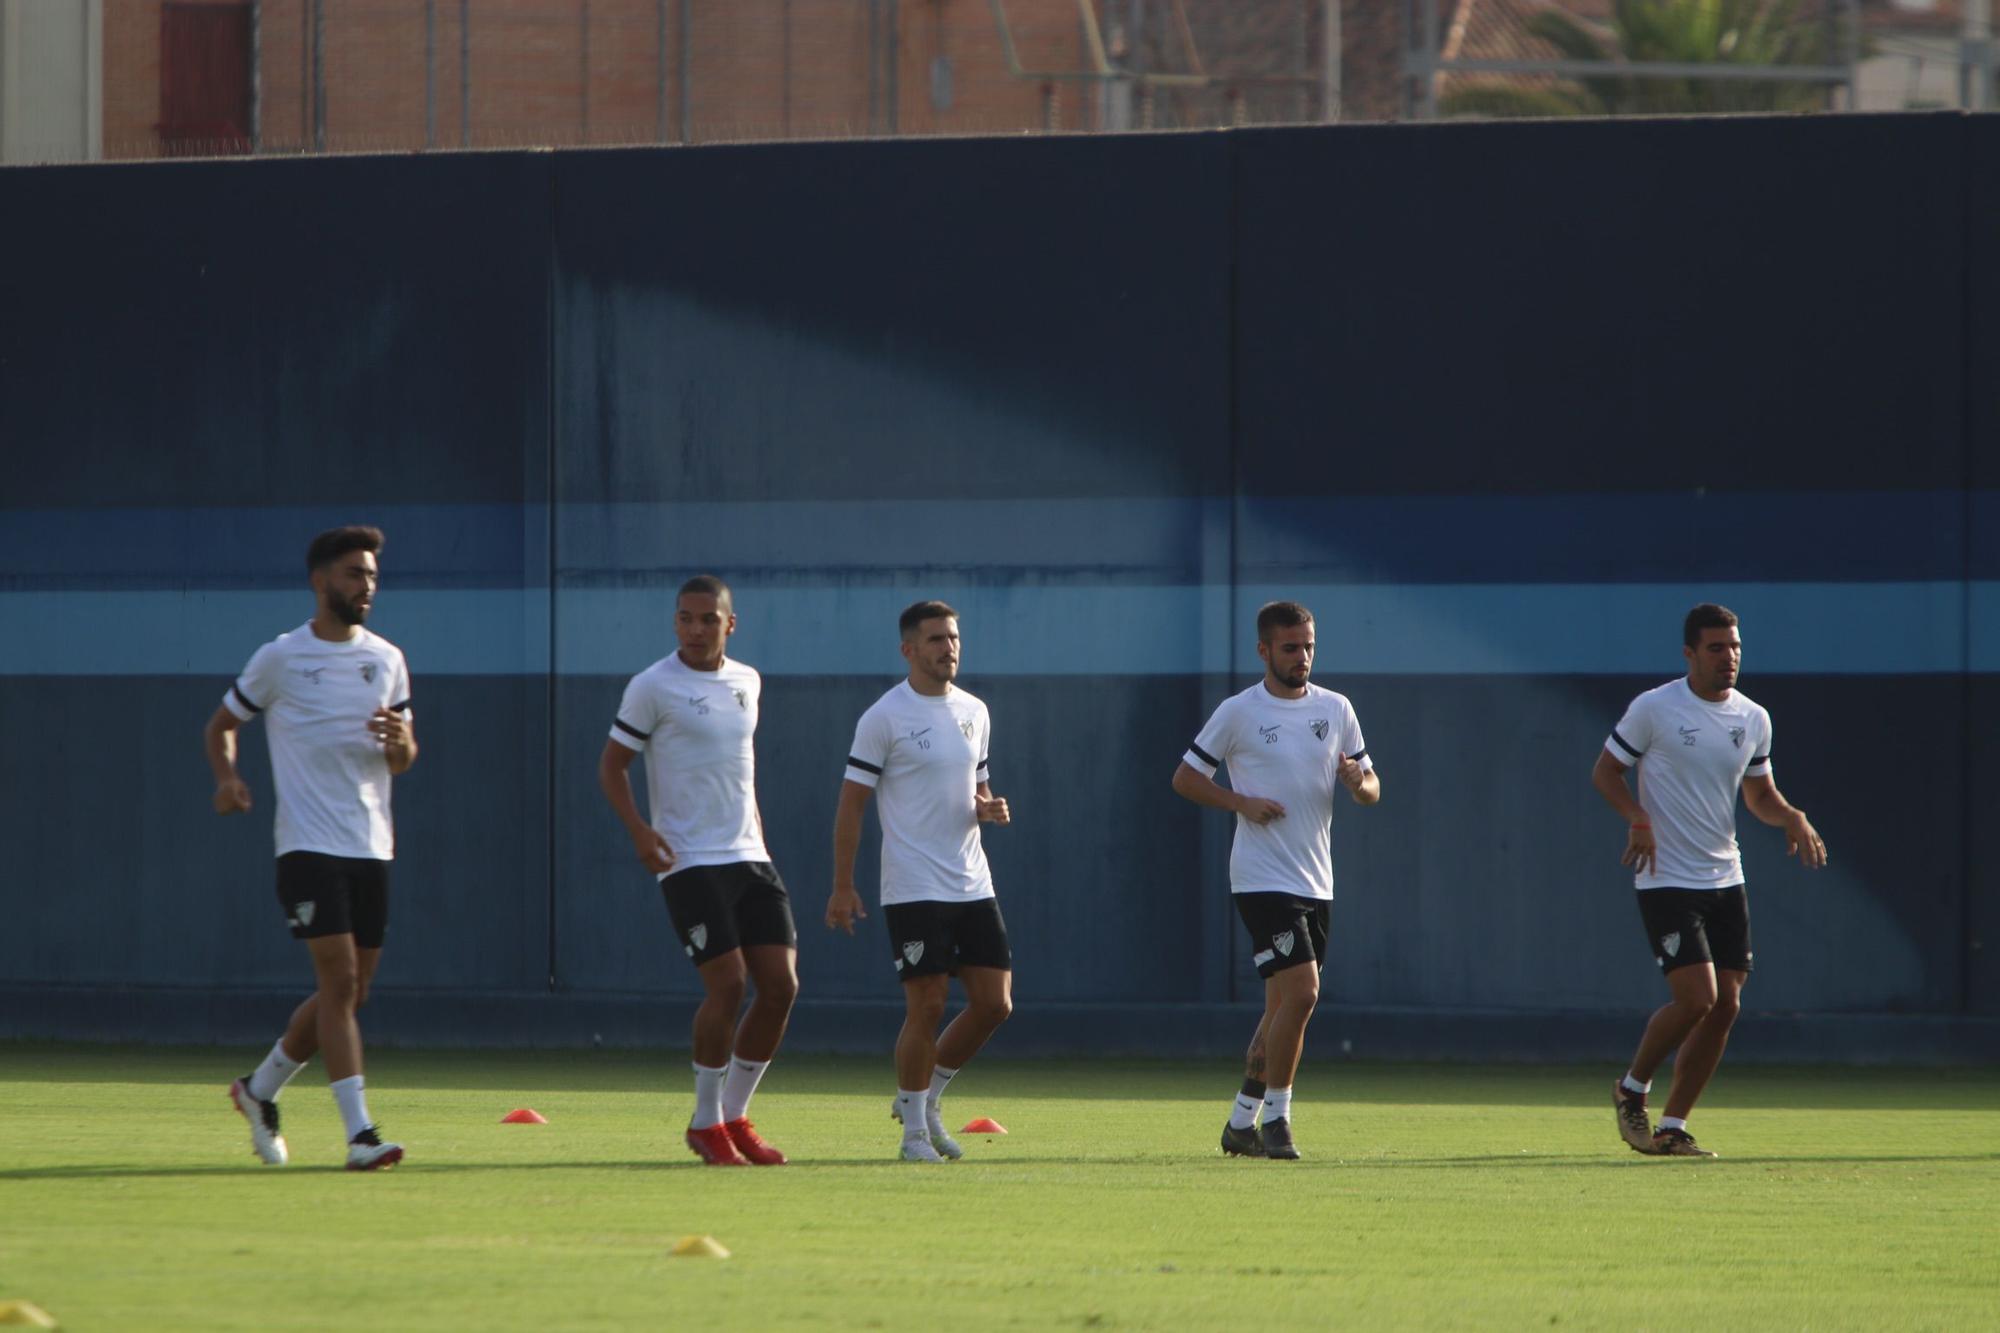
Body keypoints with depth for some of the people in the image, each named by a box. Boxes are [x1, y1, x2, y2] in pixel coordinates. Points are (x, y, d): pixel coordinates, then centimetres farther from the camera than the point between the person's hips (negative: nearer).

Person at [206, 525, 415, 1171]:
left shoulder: (387, 659, 11)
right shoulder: (281, 658, -1)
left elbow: (402, 761, 14)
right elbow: (221, 724, 11)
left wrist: (400, 743, -10)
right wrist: (228, 776, -9)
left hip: (371, 849, 5)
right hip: (309, 845, -5)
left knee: (350, 992, 8)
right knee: (339, 979, -15)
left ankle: (260, 1088, 30)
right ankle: (359, 1131, -18)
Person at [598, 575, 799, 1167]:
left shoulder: (747, 683, 13)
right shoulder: (653, 687, -6)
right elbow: (612, 765, -2)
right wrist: (639, 830, -17)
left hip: (748, 857, 6)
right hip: (689, 862, -6)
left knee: (780, 985, -2)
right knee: (727, 984, -15)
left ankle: (734, 1116, 13)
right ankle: (705, 1123, 1)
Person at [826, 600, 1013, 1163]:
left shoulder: (974, 713, 12)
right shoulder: (884, 717, -8)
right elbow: (851, 802, -7)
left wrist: (987, 807, -1)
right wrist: (842, 886, -10)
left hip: (972, 884, 6)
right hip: (913, 889, -6)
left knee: (994, 1003, 2)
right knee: (927, 1006, -9)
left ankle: (928, 1096, 21)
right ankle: (913, 1129, 5)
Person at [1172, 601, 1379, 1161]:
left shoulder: (1335, 709, 9)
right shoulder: (1238, 713, -5)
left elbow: (1372, 788, 12)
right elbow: (1185, 777, 1)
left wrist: (1358, 783, -12)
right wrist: (1242, 802, -14)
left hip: (1316, 881, 6)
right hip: (1263, 878, -6)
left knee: (1283, 1006, 10)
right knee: (1301, 991, -18)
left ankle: (1242, 1122, 21)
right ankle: (1275, 1119, -8)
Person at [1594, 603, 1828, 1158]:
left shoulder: (1753, 720, 8)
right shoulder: (1653, 709, -8)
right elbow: (1605, 772, 0)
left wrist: (1793, 818, -2)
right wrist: (1637, 817, -19)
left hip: (1725, 880, 6)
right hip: (1667, 880, -6)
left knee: (1726, 1005, 0)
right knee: (1696, 998, -16)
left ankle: (1672, 1128, 11)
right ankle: (1632, 1090, 9)